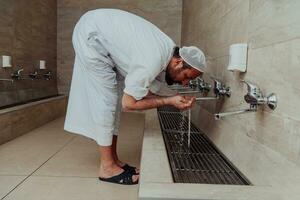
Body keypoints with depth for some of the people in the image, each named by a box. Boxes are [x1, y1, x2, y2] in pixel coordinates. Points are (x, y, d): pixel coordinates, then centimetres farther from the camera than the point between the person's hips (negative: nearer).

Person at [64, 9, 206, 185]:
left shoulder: (169, 51, -5)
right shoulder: (152, 62, -31)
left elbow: (146, 89, 1)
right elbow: (129, 103, -22)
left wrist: (175, 97, -9)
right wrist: (170, 101, -20)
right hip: (90, 33, -9)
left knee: (114, 98, 5)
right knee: (106, 100, -10)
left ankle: (113, 159, 13)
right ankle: (107, 167, 0)